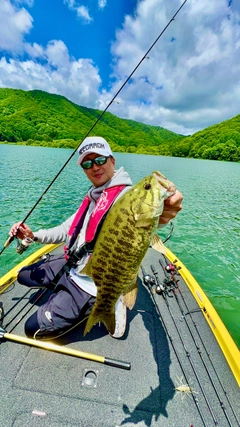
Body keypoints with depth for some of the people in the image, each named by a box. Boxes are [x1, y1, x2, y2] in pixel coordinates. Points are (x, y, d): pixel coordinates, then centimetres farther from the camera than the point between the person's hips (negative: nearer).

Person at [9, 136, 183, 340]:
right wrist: (34, 235, 3)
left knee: (33, 328, 0)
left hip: (92, 283, -9)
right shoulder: (93, 196, 7)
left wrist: (158, 217, -69)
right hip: (71, 266, 9)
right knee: (24, 276, 24)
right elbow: (68, 229, 14)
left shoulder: (126, 195, -21)